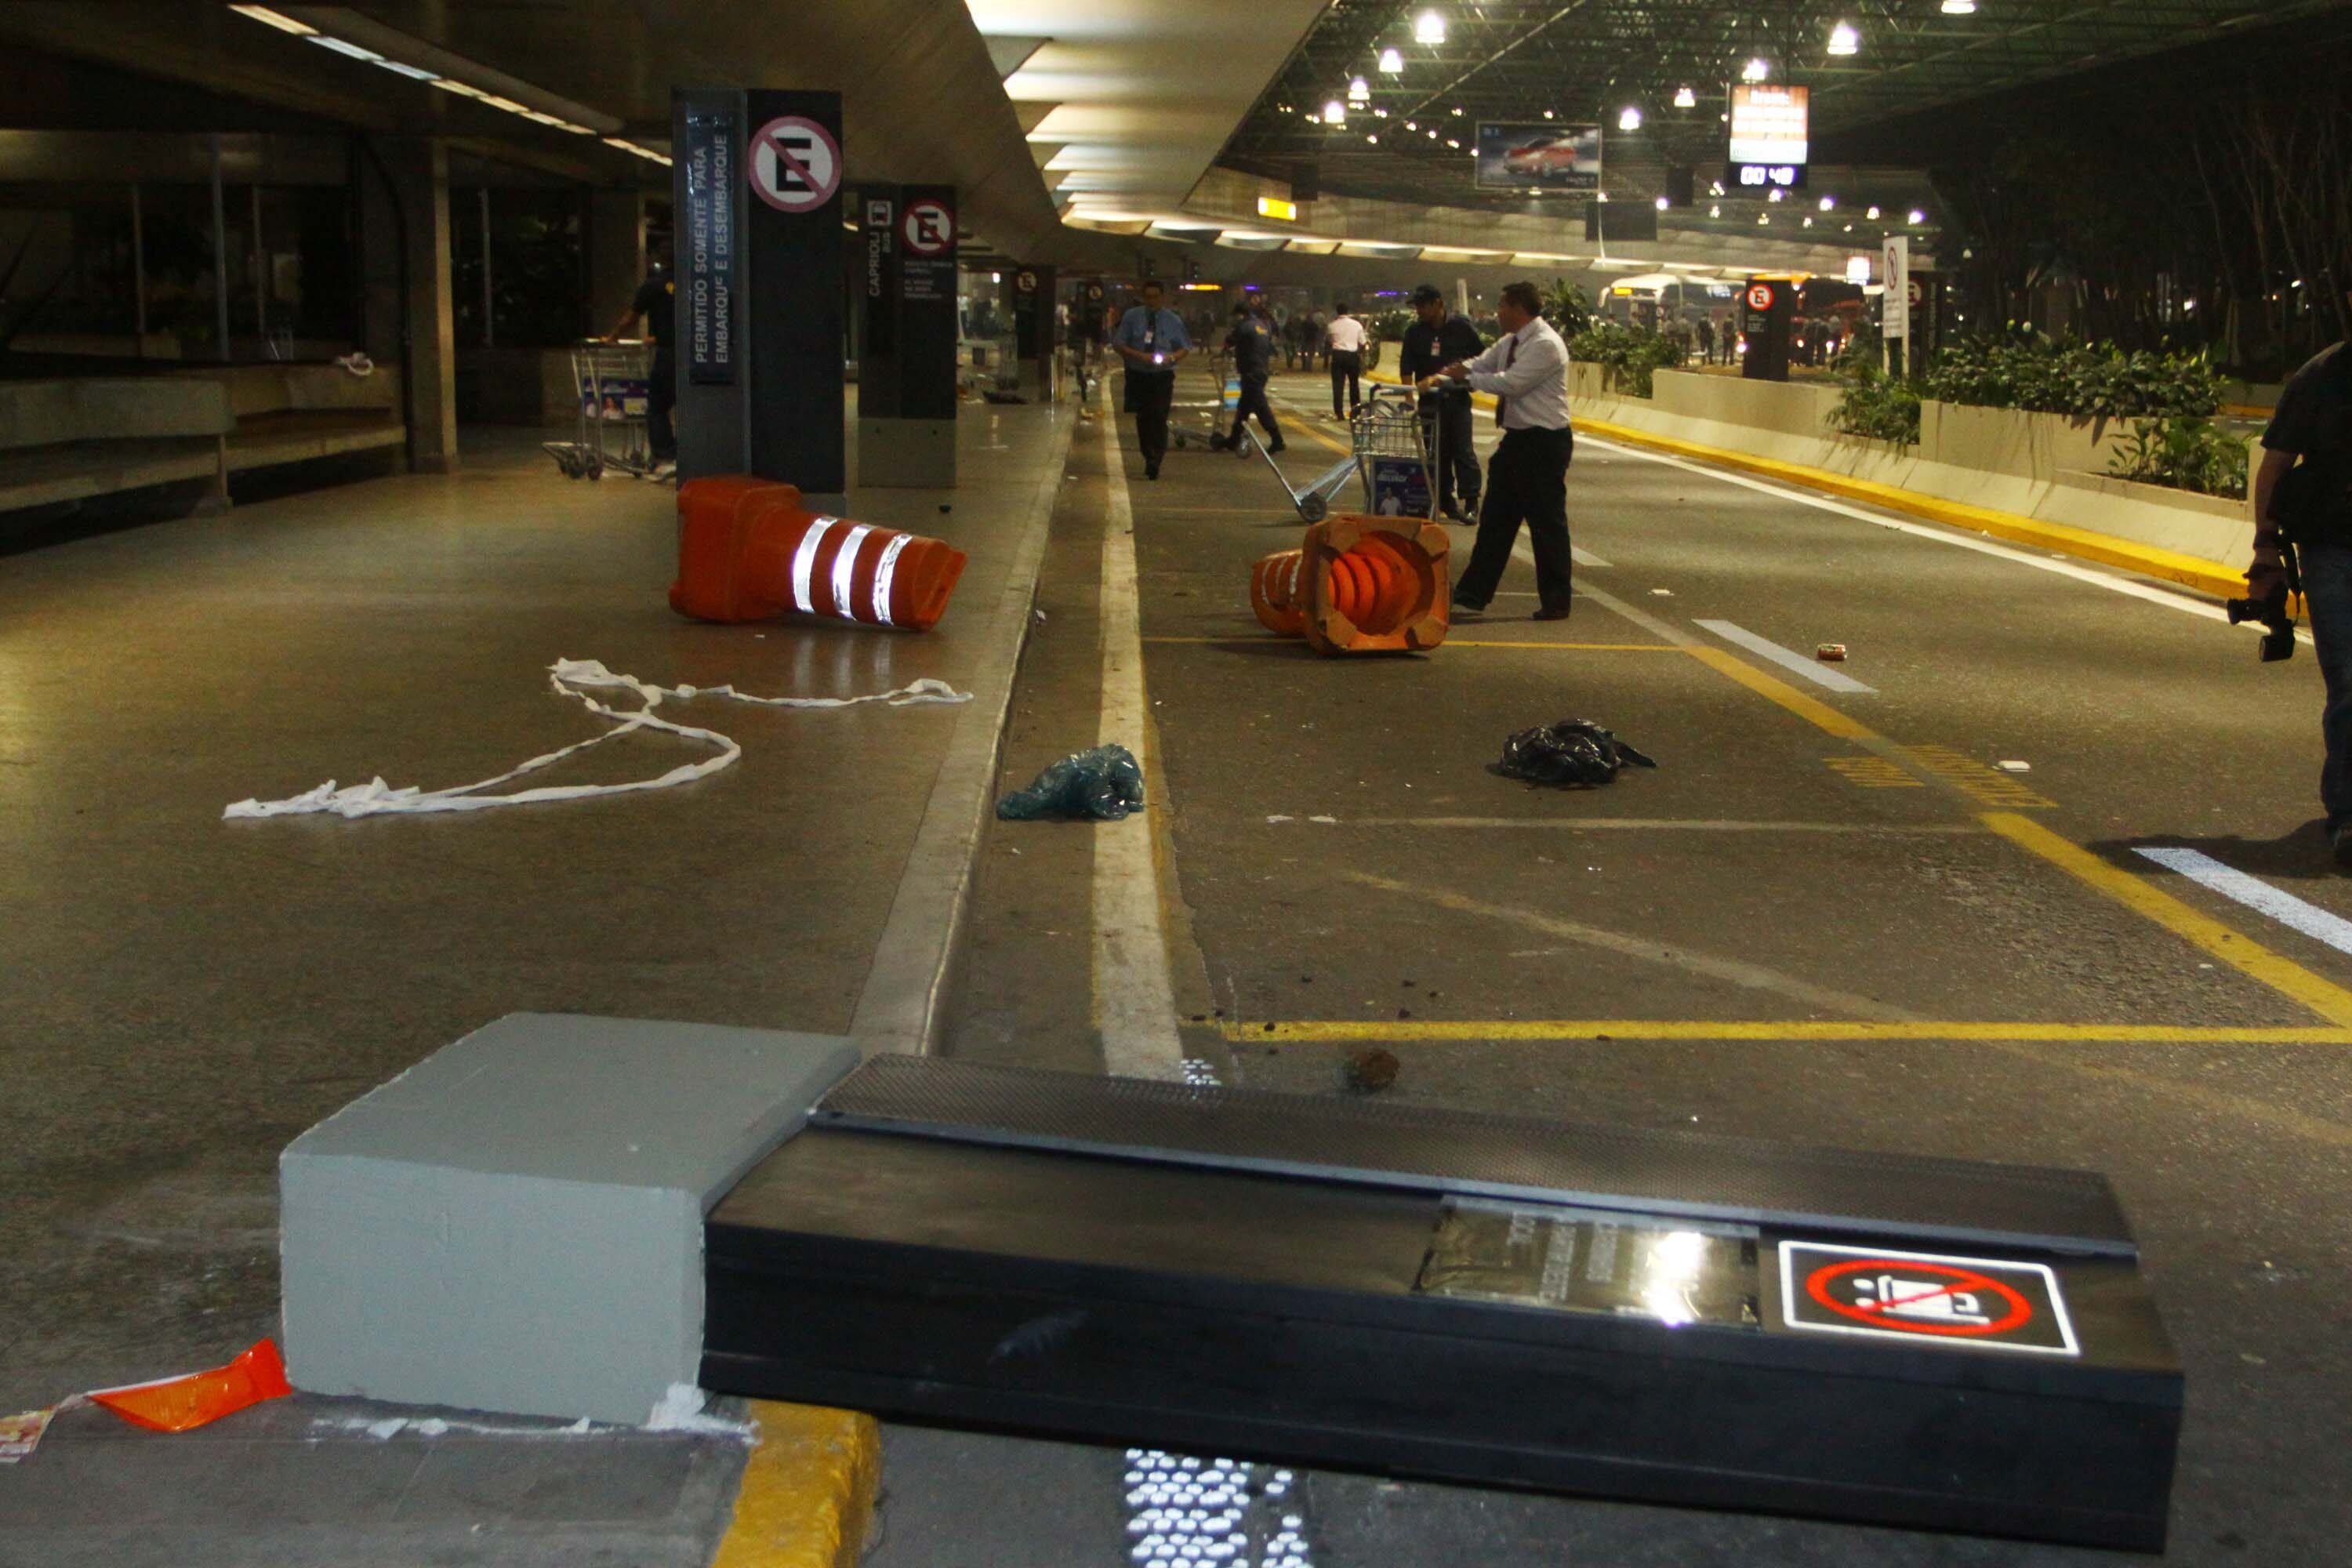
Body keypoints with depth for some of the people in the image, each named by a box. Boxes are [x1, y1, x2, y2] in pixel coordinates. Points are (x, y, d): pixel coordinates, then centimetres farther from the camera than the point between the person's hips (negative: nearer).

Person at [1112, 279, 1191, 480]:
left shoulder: (1173, 320, 2)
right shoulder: (1131, 317, 1)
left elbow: (1186, 348, 7)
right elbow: (1118, 344, -1)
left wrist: (1172, 357, -16)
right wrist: (1139, 356, -17)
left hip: (1162, 377, -1)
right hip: (1137, 375, 1)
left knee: (1159, 418, -12)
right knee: (1143, 418, 7)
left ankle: (1154, 463, -9)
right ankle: (1150, 459, 22)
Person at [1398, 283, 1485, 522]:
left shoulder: (1461, 326, -4)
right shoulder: (1414, 332, 3)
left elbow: (1481, 356, 6)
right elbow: (1407, 366, -1)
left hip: (1457, 397, -3)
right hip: (1430, 400, 3)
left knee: (1463, 450, -7)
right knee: (1437, 452, 6)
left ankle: (1470, 502, -3)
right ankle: (1446, 500, 15)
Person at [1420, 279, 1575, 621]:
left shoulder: (1545, 345, -18)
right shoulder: (1509, 342, 11)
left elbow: (1511, 383, -25)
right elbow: (1479, 365, 11)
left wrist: (1466, 376, -15)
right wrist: (1440, 379, -6)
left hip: (1544, 442, -9)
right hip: (1516, 439, 9)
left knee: (1547, 523, -1)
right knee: (1495, 519, 10)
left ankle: (1555, 603, 10)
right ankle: (1473, 594, 15)